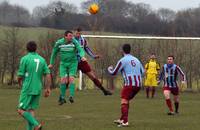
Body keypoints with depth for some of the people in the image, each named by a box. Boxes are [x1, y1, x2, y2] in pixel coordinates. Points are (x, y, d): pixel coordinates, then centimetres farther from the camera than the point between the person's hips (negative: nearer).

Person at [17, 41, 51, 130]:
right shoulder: (42, 59, 7)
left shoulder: (25, 59, -7)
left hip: (27, 89, -5)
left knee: (21, 110, -1)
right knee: (31, 110, 12)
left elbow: (20, 76, -5)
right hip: (38, 89, 5)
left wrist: (20, 83, 16)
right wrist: (48, 88, 8)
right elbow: (48, 75, 3)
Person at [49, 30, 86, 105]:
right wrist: (51, 63, 12)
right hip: (63, 63, 1)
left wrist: (82, 56, -44)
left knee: (71, 79, -15)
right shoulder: (59, 43, -8)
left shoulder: (74, 42, -13)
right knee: (63, 80, -7)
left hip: (73, 63, -1)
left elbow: (80, 50, -21)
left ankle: (71, 96, -17)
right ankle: (62, 98, 5)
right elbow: (54, 53, 6)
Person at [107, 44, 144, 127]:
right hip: (138, 84, 7)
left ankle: (125, 122, -21)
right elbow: (142, 72, 22)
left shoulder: (123, 60, -3)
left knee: (124, 101, -6)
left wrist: (109, 69, 24)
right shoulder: (136, 60, 15)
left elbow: (114, 73, 2)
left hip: (129, 84, -7)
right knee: (127, 101, 20)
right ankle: (122, 119, 27)